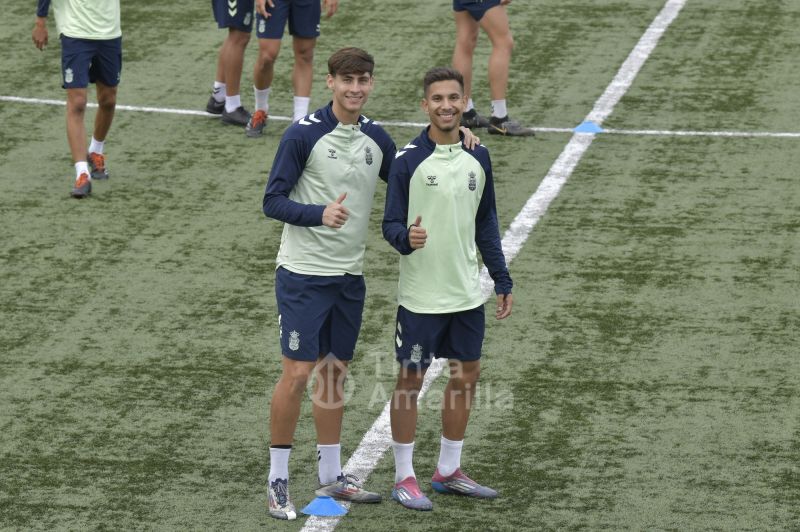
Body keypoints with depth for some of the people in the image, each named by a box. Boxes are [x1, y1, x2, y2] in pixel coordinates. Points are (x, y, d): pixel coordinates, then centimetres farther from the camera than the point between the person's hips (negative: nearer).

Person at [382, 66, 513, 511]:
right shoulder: (408, 160, -10)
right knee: (411, 380, 2)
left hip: (467, 292, 5)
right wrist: (406, 238, -30)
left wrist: (503, 281, 11)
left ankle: (449, 471, 25)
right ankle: (404, 478, 13)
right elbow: (391, 223, -7)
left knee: (466, 377, 11)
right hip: (420, 295, -5)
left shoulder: (479, 158, 4)